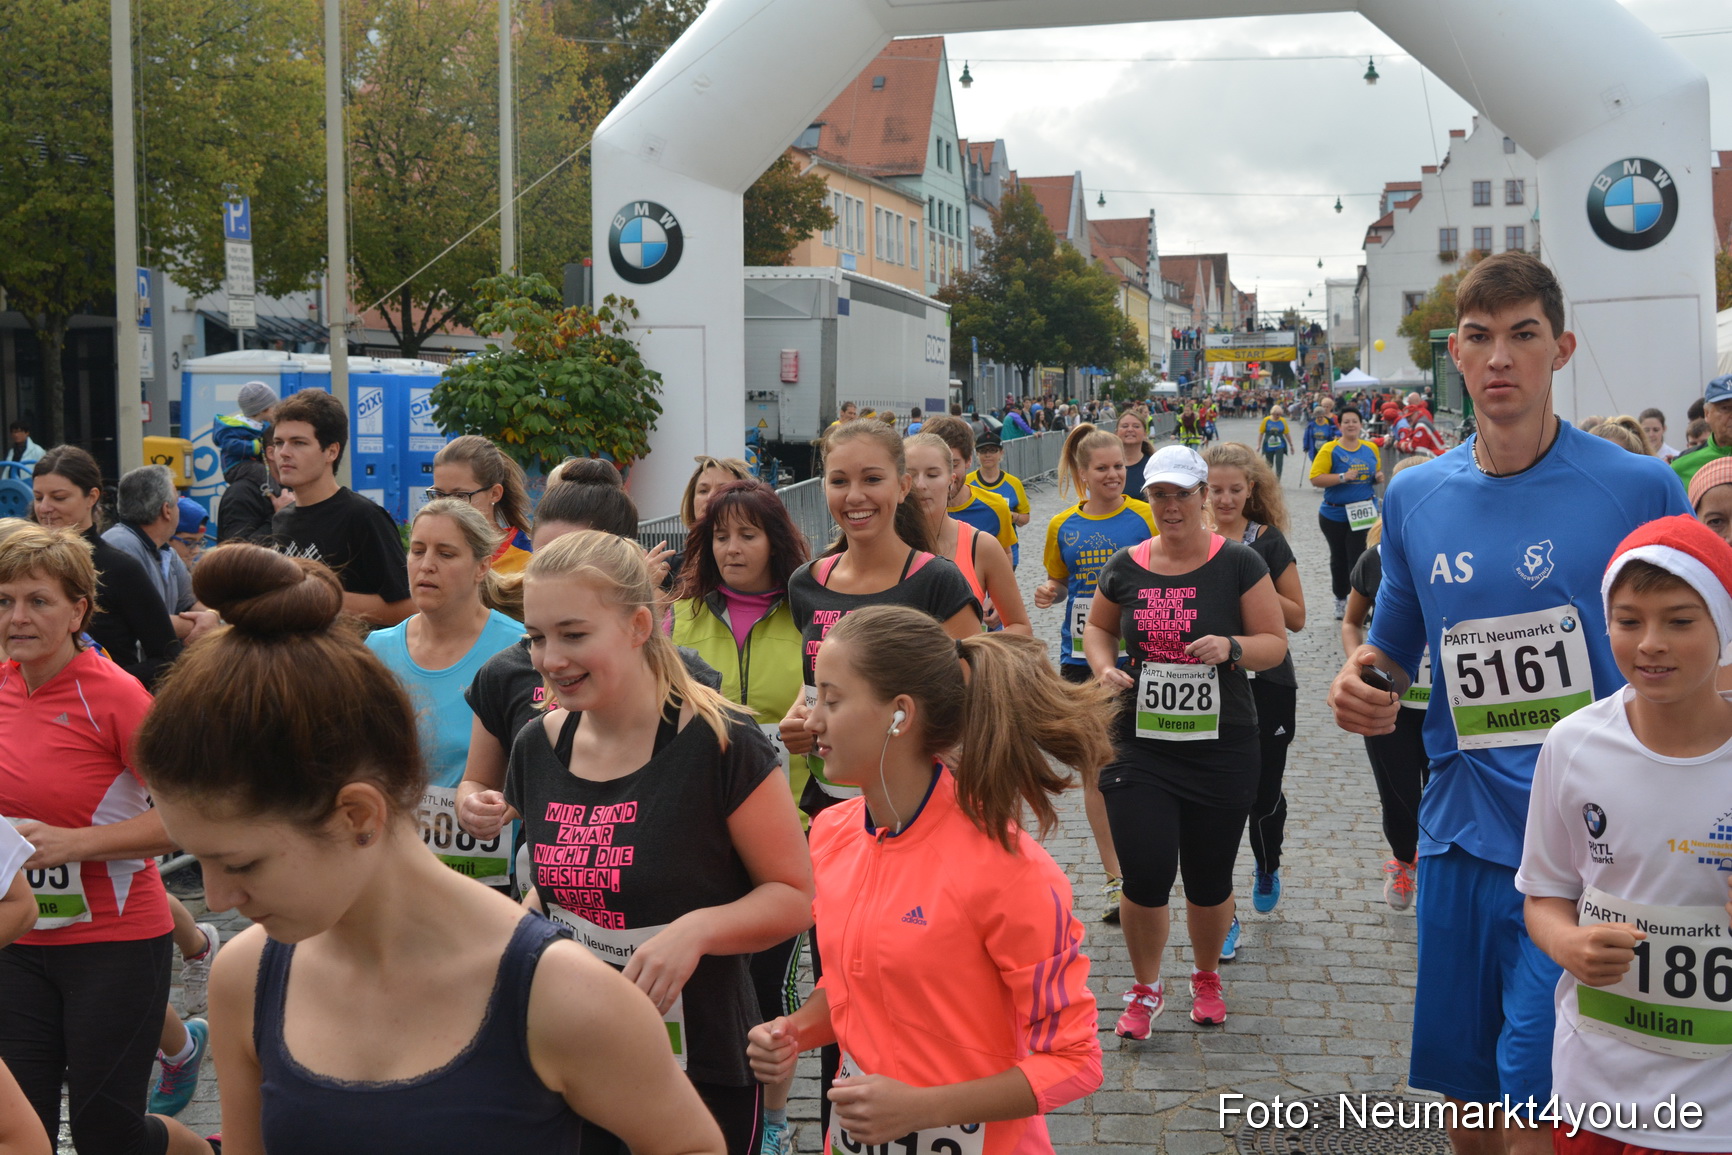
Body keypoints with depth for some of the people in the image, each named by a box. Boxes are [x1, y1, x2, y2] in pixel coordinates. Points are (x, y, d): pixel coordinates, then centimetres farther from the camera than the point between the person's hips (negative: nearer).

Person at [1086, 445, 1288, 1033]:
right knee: (1145, 876, -5)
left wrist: (1232, 647, -21)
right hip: (1140, 747, 1)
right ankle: (1145, 989, 20)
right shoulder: (1125, 566, 3)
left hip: (1222, 748, -1)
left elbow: (1275, 642, -1)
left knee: (1209, 881, 9)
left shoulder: (1238, 562, -4)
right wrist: (1103, 666, -1)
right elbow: (1097, 626, 20)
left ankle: (1206, 976, 38)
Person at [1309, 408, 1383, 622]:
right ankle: (1340, 600, 32)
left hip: (1363, 513, 1)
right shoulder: (1329, 449, -8)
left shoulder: (1370, 449, 6)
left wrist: (1379, 477, -1)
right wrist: (1343, 477, -24)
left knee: (1359, 558, -9)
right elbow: (1316, 478, -15)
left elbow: (1377, 473, 22)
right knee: (1339, 559, 15)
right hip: (1335, 514, -1)